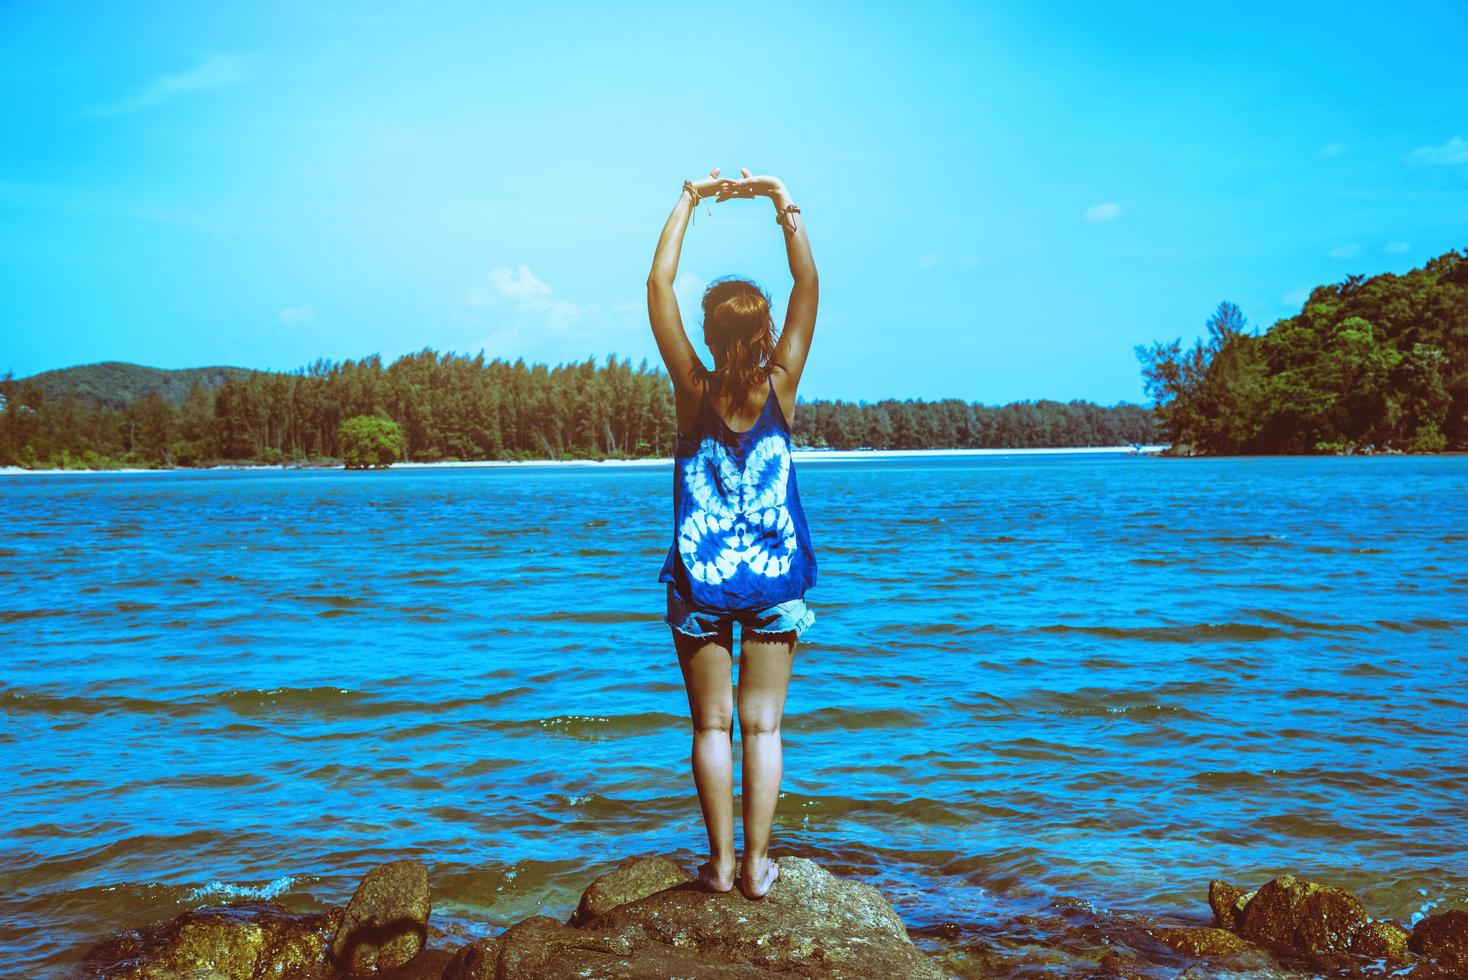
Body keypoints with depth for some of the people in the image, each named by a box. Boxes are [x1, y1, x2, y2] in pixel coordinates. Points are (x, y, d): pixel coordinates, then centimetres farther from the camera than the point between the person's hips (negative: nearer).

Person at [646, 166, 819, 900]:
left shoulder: (693, 391, -10)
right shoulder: (779, 388, -8)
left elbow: (658, 284, -8)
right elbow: (808, 285, -5)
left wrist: (689, 201, -2)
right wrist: (783, 201, -2)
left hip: (702, 580, -1)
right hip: (776, 576, 1)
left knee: (712, 723, 8)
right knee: (763, 723, 7)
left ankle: (720, 861, 11)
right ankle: (756, 864, 10)